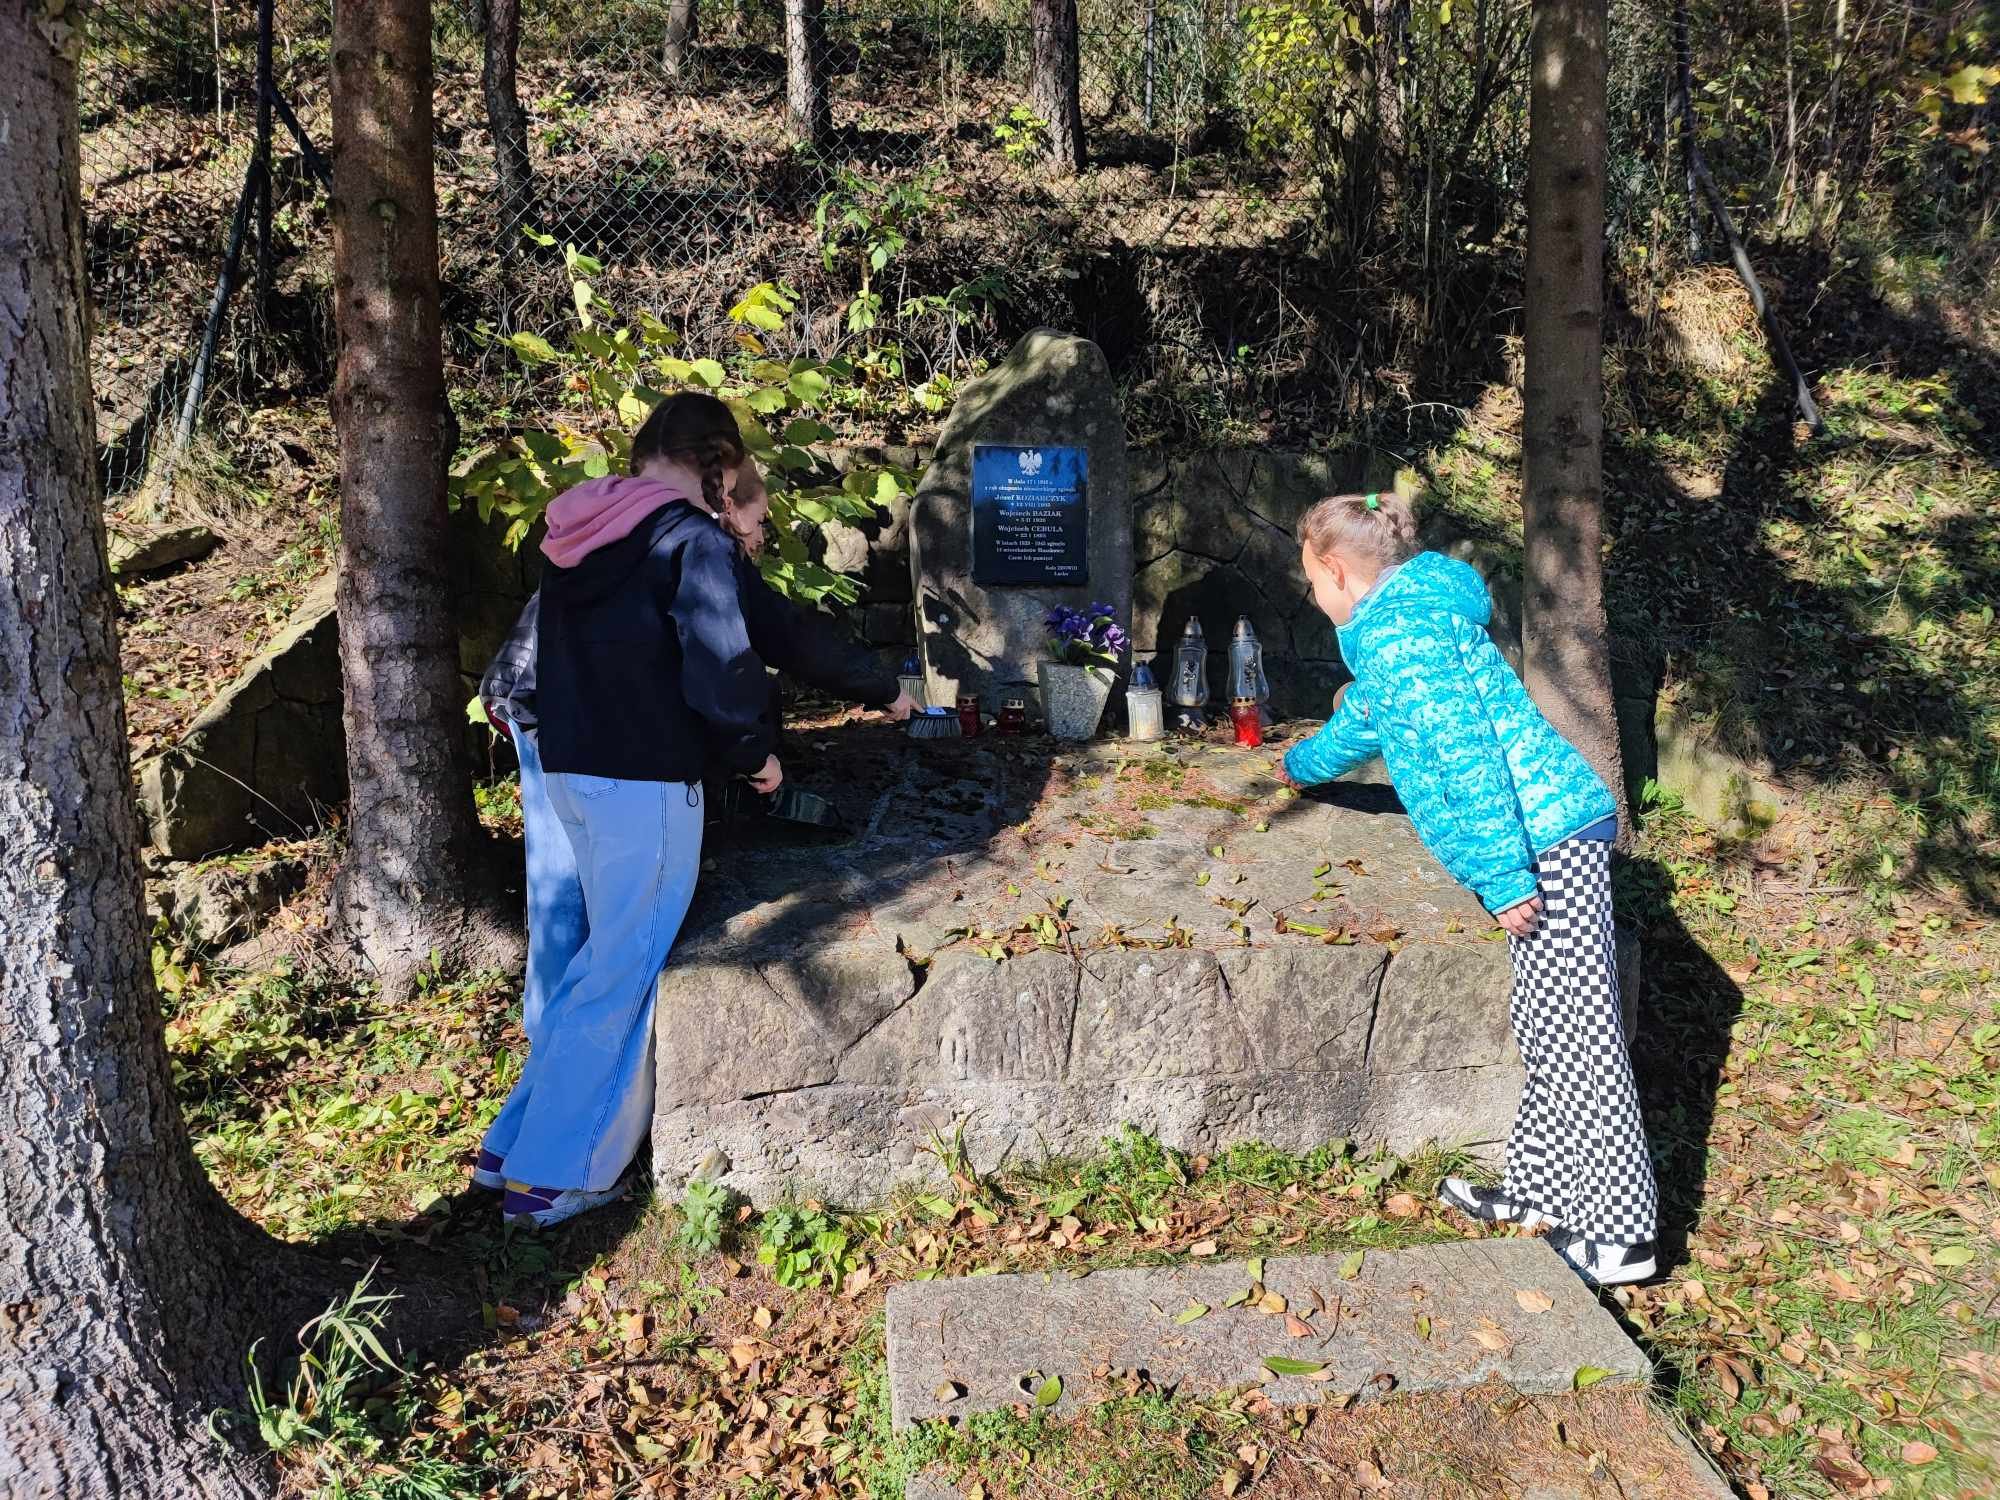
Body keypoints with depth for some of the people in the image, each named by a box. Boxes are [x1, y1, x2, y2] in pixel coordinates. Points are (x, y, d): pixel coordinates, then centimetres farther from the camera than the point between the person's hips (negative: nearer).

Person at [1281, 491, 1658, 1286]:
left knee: (1576, 1036, -6)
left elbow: (1463, 750, -22)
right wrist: (1302, 763, 59)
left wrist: (1503, 877, -24)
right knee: (1547, 1031, 15)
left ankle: (1619, 1234, 1)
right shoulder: (1404, 621, 22)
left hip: (1545, 841, -11)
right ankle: (1540, 1190, 25)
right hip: (1555, 834, 11)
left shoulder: (1397, 629, -11)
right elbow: (1368, 716, 41)